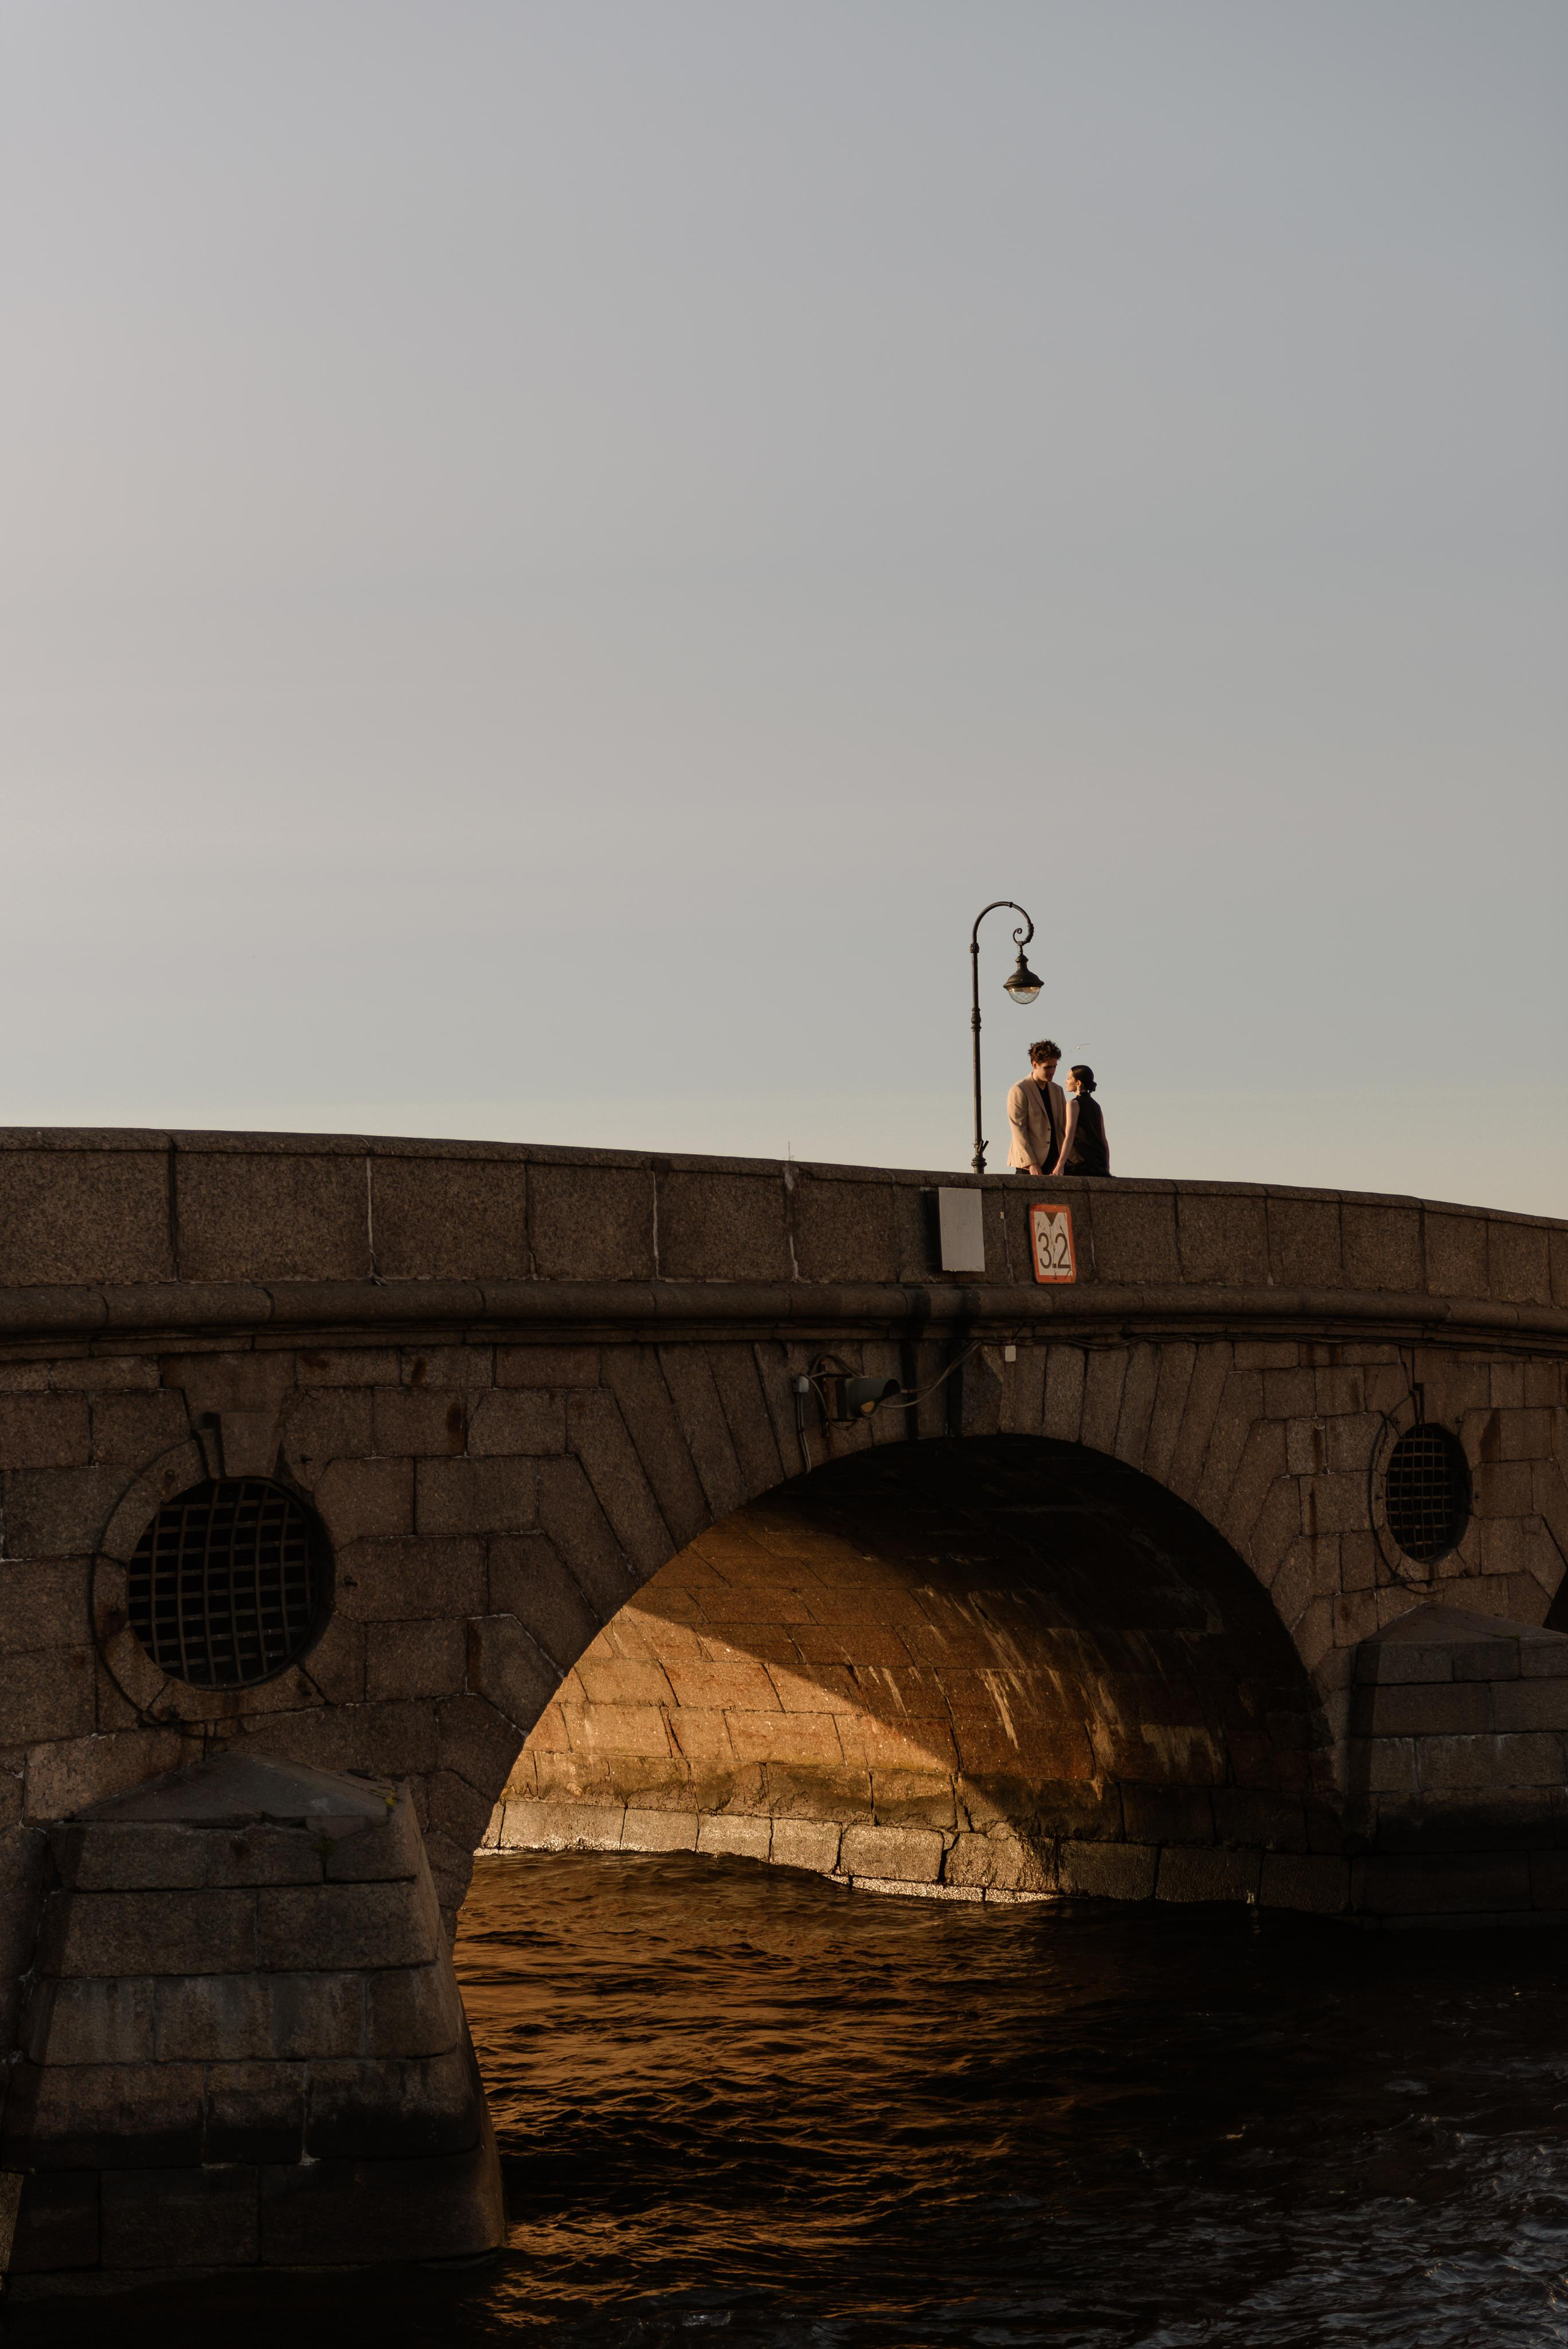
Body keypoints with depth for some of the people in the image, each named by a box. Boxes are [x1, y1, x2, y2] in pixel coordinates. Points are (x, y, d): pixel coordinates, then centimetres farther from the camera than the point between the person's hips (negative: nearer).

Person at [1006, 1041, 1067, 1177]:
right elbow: (1019, 1131, -10)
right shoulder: (1019, 1091, -5)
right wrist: (1031, 1164, -16)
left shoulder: (1057, 1091, 16)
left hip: (1055, 1163, 6)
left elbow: (1065, 1125, 17)